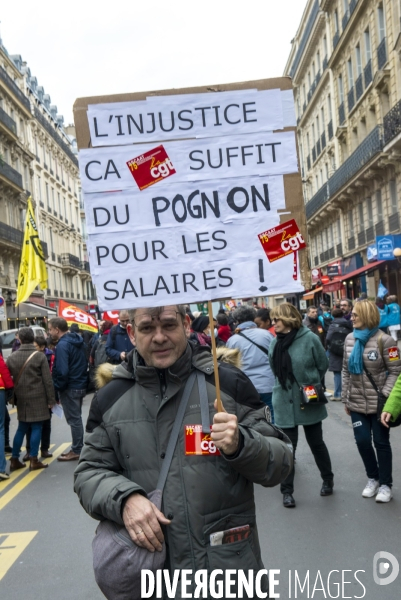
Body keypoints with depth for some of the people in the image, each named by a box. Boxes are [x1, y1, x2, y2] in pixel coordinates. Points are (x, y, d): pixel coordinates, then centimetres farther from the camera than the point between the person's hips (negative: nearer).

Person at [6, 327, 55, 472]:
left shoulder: (11, 358, 3)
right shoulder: (40, 356, -9)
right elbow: (47, 380, -9)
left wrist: (12, 397, 17)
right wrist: (51, 399, -4)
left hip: (21, 398, 4)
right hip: (38, 397, -4)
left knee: (21, 428, 15)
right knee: (36, 428, 3)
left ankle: (15, 460, 17)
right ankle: (33, 460, 4)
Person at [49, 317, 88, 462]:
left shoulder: (62, 345, -19)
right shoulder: (77, 341, 9)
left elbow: (62, 371, -24)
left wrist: (56, 387, -11)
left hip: (70, 388, -9)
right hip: (80, 385, 9)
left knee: (73, 420, 1)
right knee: (76, 418, 17)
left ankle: (76, 451, 10)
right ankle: (77, 448, 26)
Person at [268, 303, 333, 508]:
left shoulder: (309, 338, -13)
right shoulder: (275, 343, 0)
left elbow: (323, 366, -4)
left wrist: (311, 387, -2)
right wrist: (285, 387, 4)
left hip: (309, 402, -2)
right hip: (285, 403, 3)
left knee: (316, 442, 14)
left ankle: (328, 479, 37)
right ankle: (287, 490, 17)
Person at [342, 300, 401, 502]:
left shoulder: (383, 340, -12)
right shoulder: (350, 339, 3)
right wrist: (346, 398, 9)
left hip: (378, 402, -4)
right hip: (357, 402, 4)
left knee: (381, 442, 7)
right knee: (362, 441, 7)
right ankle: (372, 478, 29)